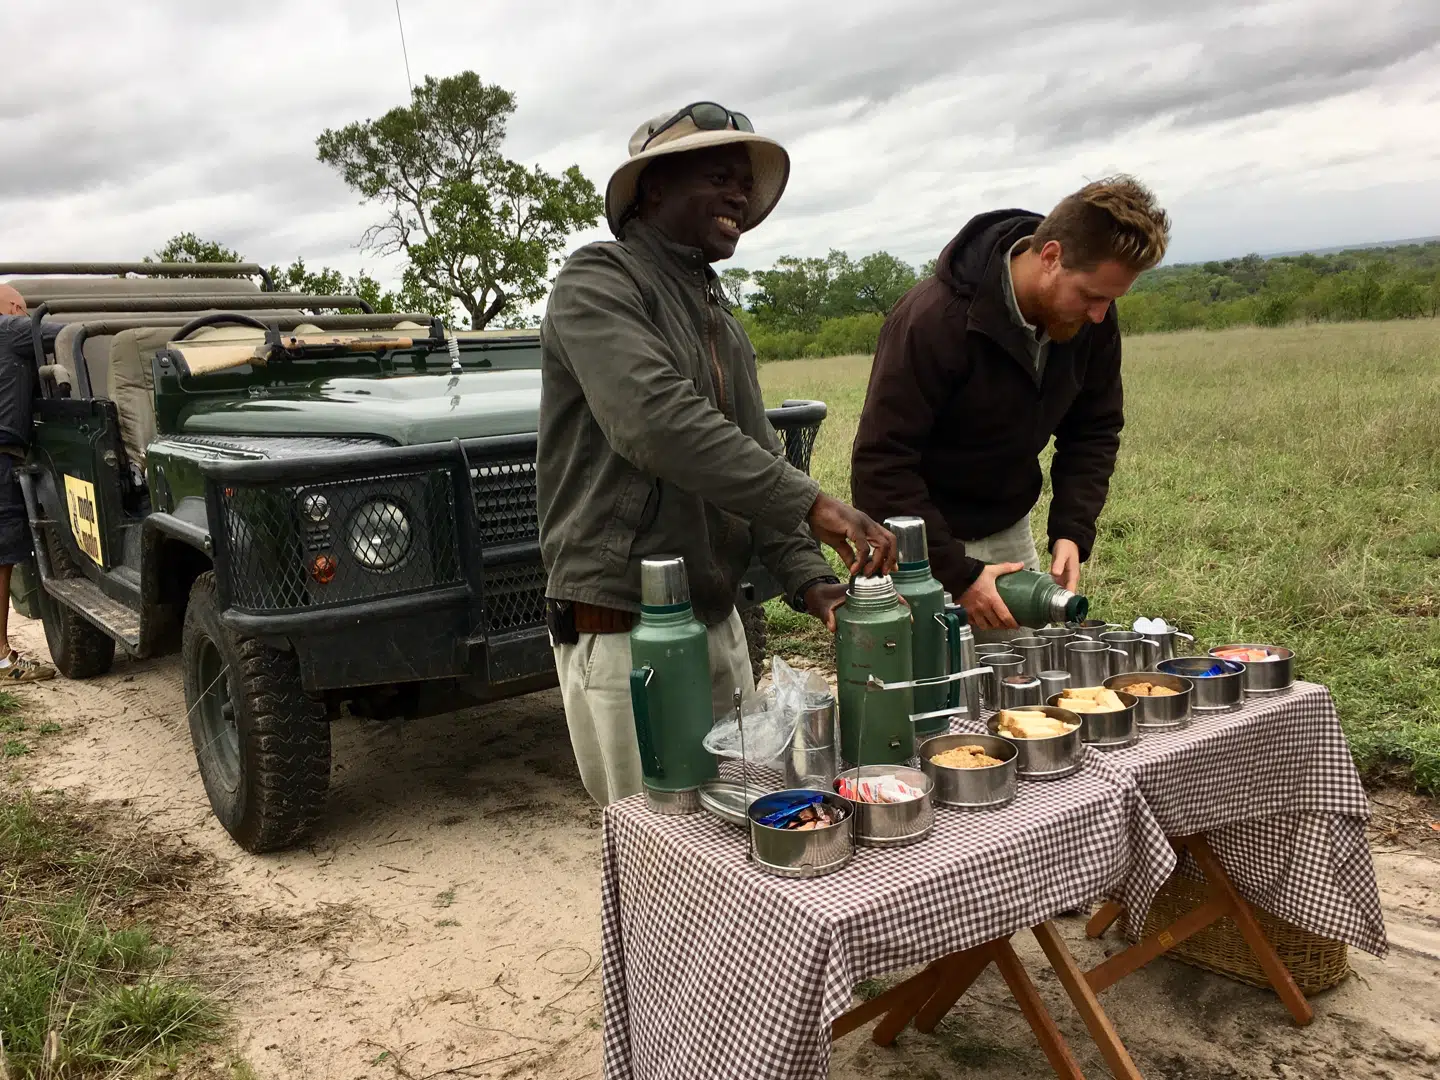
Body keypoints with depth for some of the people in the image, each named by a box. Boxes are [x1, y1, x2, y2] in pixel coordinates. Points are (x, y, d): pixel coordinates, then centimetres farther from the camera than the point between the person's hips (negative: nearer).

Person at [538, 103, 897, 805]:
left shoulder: (720, 320, 16)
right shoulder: (597, 282, -9)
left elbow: (760, 457, 11)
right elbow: (656, 423, -26)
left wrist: (809, 581, -5)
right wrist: (812, 504, -27)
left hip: (718, 623, 8)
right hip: (624, 633, -8)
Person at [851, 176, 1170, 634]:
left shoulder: (1091, 318, -9)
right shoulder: (934, 319, -28)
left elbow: (1095, 430, 4)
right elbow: (879, 463, -26)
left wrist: (1072, 531, -12)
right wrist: (958, 574, -28)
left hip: (1009, 531, 6)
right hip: (924, 542, -5)